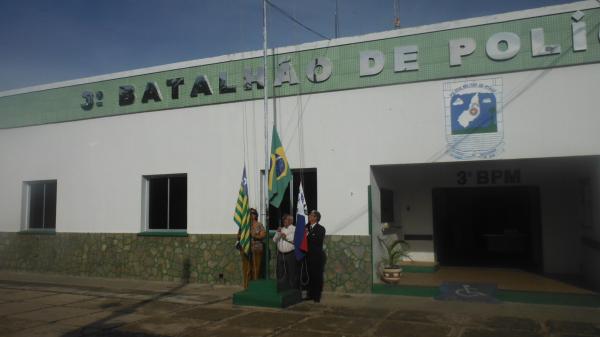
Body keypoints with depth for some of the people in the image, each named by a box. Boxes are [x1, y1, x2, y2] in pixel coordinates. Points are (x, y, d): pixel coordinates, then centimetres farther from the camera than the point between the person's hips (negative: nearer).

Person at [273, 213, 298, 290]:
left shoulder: (295, 229, 0)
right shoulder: (280, 229, 18)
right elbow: (274, 240, 10)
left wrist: (286, 237, -13)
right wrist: (278, 233, -5)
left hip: (290, 254, -5)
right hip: (280, 254, 5)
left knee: (292, 274, -1)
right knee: (281, 275, 9)